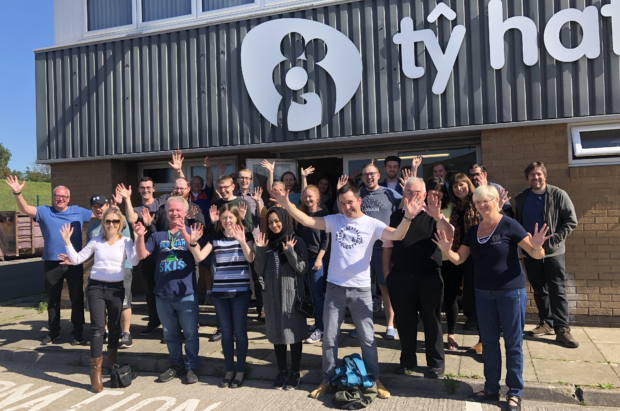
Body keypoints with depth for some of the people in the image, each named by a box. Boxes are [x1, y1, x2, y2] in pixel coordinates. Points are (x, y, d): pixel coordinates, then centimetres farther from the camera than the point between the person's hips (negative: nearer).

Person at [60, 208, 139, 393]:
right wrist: (67, 241, -6)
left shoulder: (126, 242, -3)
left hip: (116, 288, 0)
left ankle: (112, 360, 37)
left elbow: (134, 262, -20)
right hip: (95, 287, 0)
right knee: (97, 327, -9)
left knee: (114, 326, 14)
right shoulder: (95, 241, 2)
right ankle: (95, 373, -3)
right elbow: (76, 260, 4)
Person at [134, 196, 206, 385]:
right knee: (170, 334, 15)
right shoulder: (158, 236, 10)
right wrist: (140, 236, -17)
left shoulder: (191, 233, 2)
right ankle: (176, 365, 29)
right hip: (163, 294, 3)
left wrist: (184, 233, -27)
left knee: (190, 333, 3)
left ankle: (192, 367, 16)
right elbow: (142, 255, 0)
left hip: (186, 293, -3)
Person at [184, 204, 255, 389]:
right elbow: (199, 257, -4)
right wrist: (193, 242, -20)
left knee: (240, 331, 3)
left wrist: (242, 241, -29)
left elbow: (250, 258, -15)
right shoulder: (215, 238, 6)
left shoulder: (246, 235, -1)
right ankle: (229, 370, 22)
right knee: (226, 332, 10)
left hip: (240, 291, -3)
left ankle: (240, 371, 16)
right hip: (220, 291, 3)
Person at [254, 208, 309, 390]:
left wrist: (290, 252, -20)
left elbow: (302, 269, -8)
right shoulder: (267, 242, 5)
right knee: (277, 334, 12)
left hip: (292, 294, -3)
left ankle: (295, 373, 20)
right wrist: (260, 251, -9)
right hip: (272, 295, 3)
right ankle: (282, 371, 27)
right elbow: (260, 271, 4)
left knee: (294, 333, 6)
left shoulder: (296, 241, -4)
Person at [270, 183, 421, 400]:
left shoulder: (372, 224, -5)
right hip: (334, 288, 2)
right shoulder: (334, 220, 3)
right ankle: (327, 380, 28)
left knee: (367, 338, 9)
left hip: (361, 289, -2)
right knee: (329, 337, 11)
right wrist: (287, 205, -15)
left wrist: (407, 217, -36)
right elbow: (308, 221, -3)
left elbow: (397, 235, -18)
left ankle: (375, 380, 26)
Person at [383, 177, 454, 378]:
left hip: (429, 277, -2)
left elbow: (449, 235, -17)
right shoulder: (395, 217, 8)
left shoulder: (433, 216, 0)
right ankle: (407, 360, 29)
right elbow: (387, 245, 11)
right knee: (404, 320, 12)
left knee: (431, 320, 9)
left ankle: (436, 363, 23)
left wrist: (438, 217, -34)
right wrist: (386, 270, 3)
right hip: (400, 277, 3)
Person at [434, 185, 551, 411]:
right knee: (488, 341, 13)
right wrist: (447, 249, -16)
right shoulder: (473, 230, 6)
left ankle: (515, 392, 19)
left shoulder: (509, 225, -11)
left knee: (512, 342, 6)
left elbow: (537, 254, -12)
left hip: (511, 291, -5)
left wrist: (537, 246, -35)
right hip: (483, 292, 5)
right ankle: (491, 388, 26)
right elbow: (459, 259, 4)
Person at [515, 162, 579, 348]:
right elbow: (517, 224, 12)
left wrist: (554, 239, -15)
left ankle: (562, 329, 3)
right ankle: (546, 323, 24)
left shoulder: (558, 195, -5)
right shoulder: (521, 199, 6)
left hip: (553, 252, -3)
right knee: (539, 290, 11)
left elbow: (571, 221, -7)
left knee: (557, 291, -3)